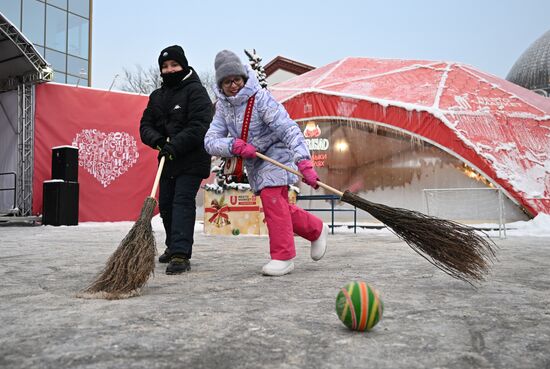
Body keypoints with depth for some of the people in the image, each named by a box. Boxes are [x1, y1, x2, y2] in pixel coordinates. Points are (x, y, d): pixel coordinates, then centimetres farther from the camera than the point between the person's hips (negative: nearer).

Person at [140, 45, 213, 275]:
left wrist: (175, 145, -27)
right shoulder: (157, 96, 15)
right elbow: (145, 125, 8)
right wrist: (158, 140, -13)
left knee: (183, 202, -16)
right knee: (165, 204, 13)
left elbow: (199, 125, -20)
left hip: (192, 160, -7)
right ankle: (173, 246, 32)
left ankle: (181, 255, -18)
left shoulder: (196, 91, -8)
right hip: (168, 160, 8)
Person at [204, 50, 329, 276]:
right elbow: (211, 140, -11)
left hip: (275, 153, -7)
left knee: (272, 198, -21)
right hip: (253, 162, 7)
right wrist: (233, 146, -32)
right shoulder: (223, 105, -3)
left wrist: (304, 163, -42)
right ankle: (316, 230, 32)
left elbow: (288, 129, -32)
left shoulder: (260, 98, -23)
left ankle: (283, 257, -11)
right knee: (279, 206, 12)